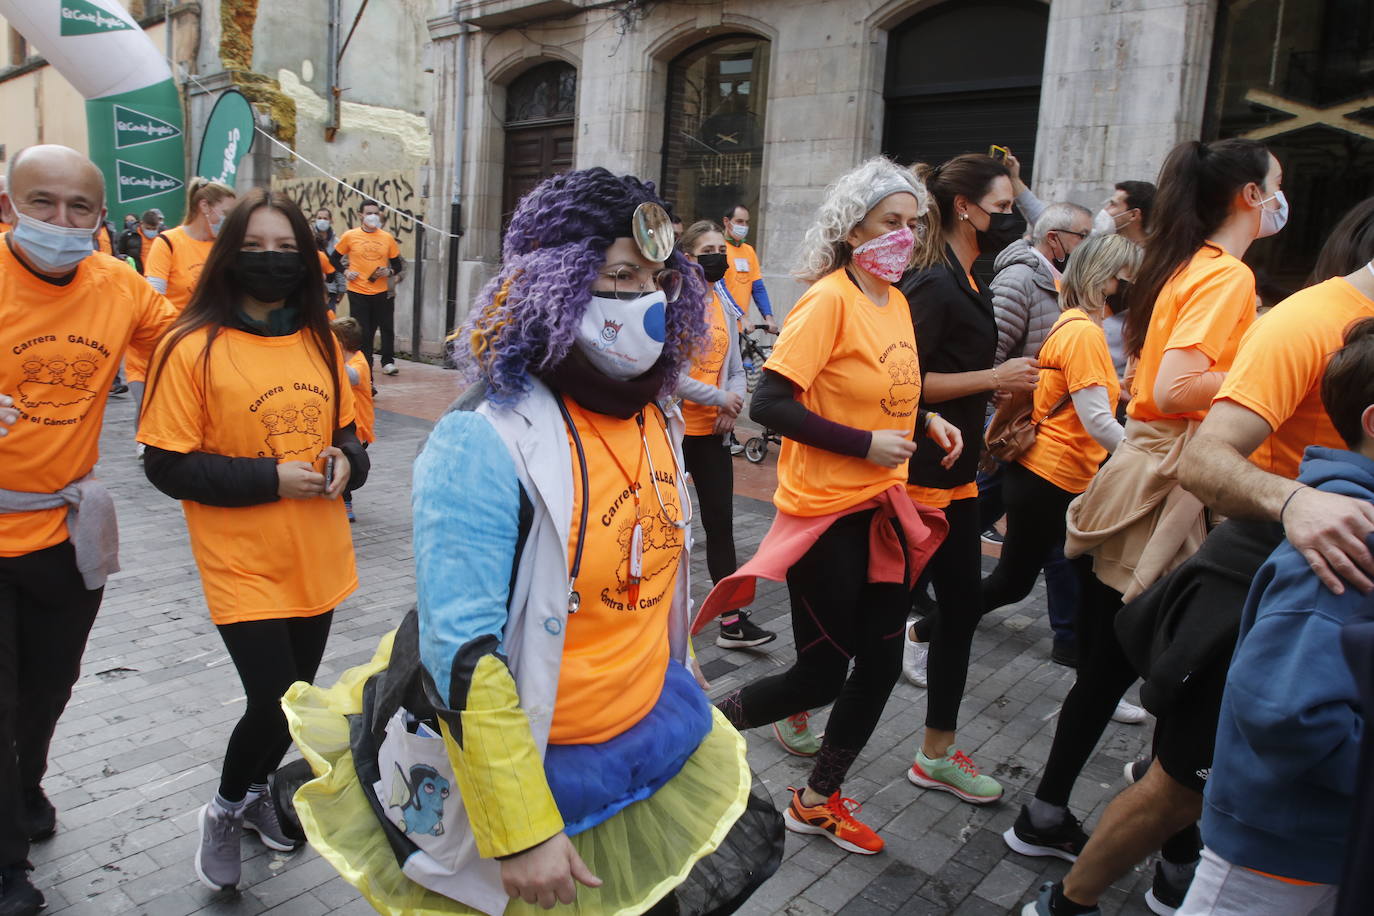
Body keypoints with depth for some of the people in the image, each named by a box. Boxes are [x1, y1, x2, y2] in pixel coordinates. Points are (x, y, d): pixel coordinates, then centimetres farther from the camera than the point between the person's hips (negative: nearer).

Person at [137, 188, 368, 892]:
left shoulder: (320, 342, 5)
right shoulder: (192, 348, -11)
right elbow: (166, 465, -11)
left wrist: (346, 460, -8)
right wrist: (269, 478, -19)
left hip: (318, 561, 5)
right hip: (244, 566, -5)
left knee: (295, 695, 17)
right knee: (275, 703, -4)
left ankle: (255, 790, 46)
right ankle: (226, 810, 28)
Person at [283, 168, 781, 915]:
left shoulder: (654, 415, -1)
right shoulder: (485, 444, -25)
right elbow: (463, 655, -26)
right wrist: (523, 834, -23)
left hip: (658, 746, 7)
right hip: (525, 770, -6)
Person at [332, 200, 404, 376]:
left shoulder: (387, 238, 6)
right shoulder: (350, 236, 1)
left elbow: (398, 264, 12)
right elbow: (334, 258, 12)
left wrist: (390, 271, -8)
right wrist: (345, 271, -3)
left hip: (382, 292, 2)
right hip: (358, 292, -1)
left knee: (387, 328, 1)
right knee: (362, 332, 1)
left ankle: (388, 362, 20)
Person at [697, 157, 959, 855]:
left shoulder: (896, 301, 9)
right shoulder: (829, 299, -16)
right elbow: (769, 404, -22)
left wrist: (925, 422, 3)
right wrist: (865, 444, -21)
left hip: (882, 507, 8)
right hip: (825, 511, -8)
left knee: (881, 662, 13)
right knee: (821, 674, 3)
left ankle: (819, 799, 32)